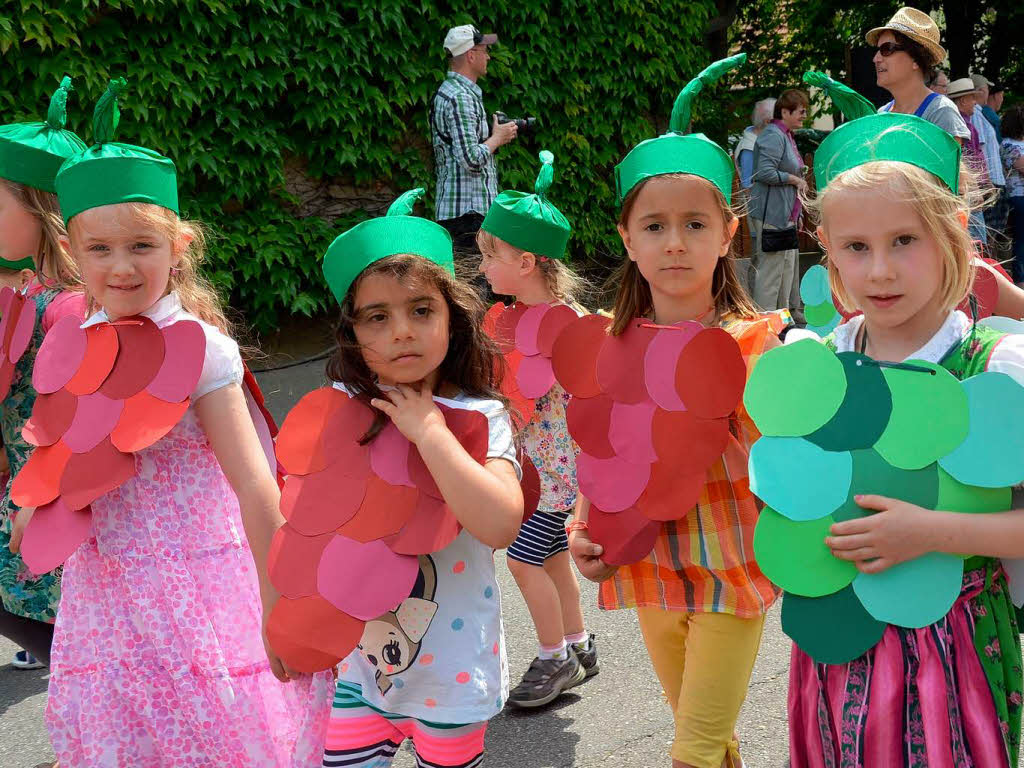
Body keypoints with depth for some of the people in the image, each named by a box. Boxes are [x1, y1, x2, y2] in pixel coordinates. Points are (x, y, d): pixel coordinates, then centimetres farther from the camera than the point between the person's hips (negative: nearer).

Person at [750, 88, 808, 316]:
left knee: (789, 261, 16)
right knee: (771, 263, -7)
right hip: (772, 212, -11)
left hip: (787, 214, 11)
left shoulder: (787, 136, 18)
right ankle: (765, 314, -1)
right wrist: (795, 179, -15)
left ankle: (786, 310, 25)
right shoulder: (773, 136, -15)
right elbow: (766, 172, -26)